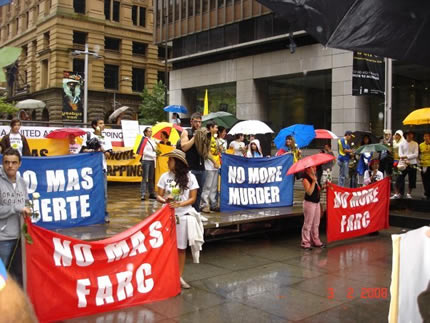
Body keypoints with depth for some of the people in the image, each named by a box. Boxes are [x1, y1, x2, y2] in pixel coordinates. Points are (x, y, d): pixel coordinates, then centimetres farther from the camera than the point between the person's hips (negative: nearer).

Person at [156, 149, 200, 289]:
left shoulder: (190, 177, -4)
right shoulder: (165, 176, -1)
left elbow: (192, 198, -4)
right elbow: (158, 196, 2)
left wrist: (179, 204, -20)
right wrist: (165, 200, -21)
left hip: (183, 216, -1)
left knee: (181, 248, 6)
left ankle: (179, 277, 17)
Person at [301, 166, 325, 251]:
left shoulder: (314, 177, 13)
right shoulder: (306, 179, -14)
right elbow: (309, 192, -24)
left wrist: (320, 188, 8)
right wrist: (314, 181, -27)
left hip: (317, 202, 9)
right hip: (309, 203, -9)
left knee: (316, 224, 14)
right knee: (308, 224, -4)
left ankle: (315, 240, 24)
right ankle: (305, 243, 3)